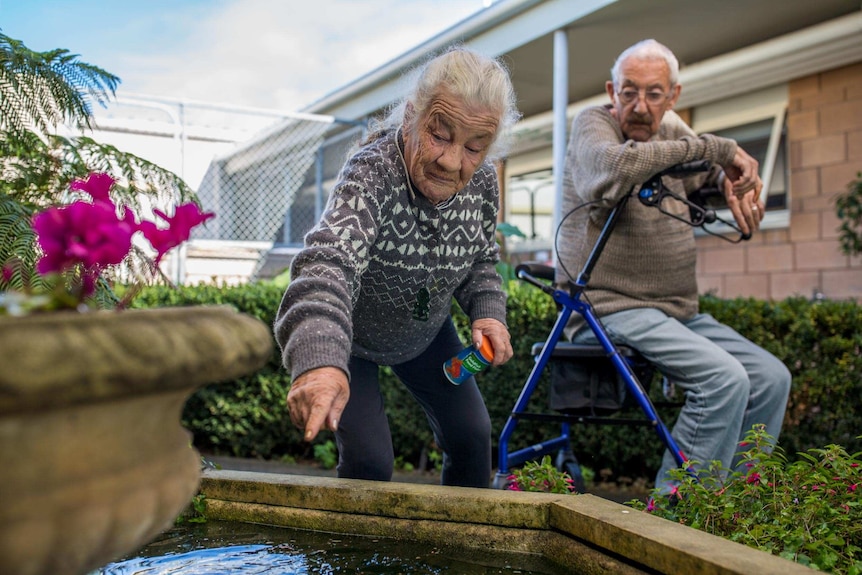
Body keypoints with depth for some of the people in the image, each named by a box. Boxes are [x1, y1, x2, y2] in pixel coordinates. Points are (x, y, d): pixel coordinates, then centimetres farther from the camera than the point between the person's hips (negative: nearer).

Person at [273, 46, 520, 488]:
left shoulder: (483, 183, -17)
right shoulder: (371, 173, -37)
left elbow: (482, 260, 2)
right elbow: (330, 260, -56)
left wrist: (489, 313, -18)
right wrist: (319, 361, -73)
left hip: (425, 333, 5)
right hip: (348, 335, -5)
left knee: (472, 435, 8)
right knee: (369, 461, -11)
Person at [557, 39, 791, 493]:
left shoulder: (671, 130, 15)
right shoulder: (592, 124, -6)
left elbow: (718, 172, 29)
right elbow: (615, 166, -30)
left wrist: (736, 183, 3)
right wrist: (714, 148, -25)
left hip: (677, 312, 8)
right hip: (610, 309, -8)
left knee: (771, 378, 0)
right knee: (725, 378, -25)